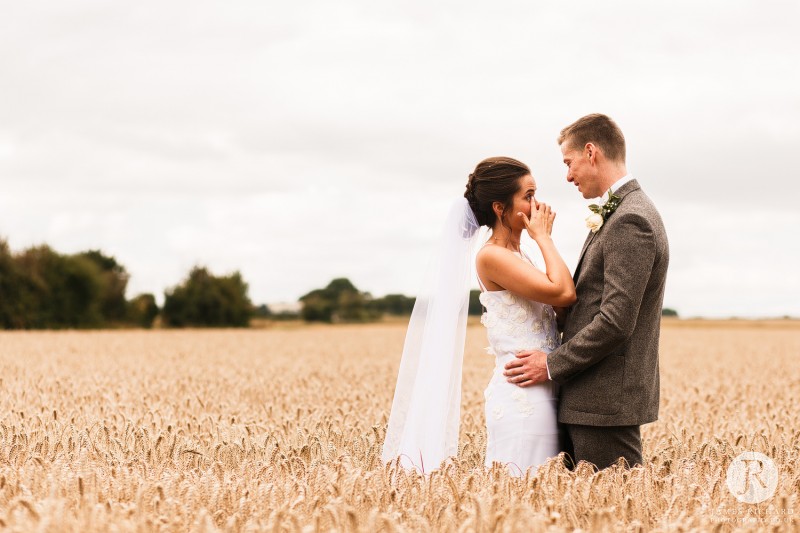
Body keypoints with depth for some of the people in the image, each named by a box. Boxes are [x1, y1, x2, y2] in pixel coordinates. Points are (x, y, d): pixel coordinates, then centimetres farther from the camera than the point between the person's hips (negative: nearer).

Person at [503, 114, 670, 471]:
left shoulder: (630, 221, -16)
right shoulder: (620, 214, 17)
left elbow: (616, 320, -22)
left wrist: (552, 365, -13)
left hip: (607, 402, -10)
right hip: (588, 400, 10)